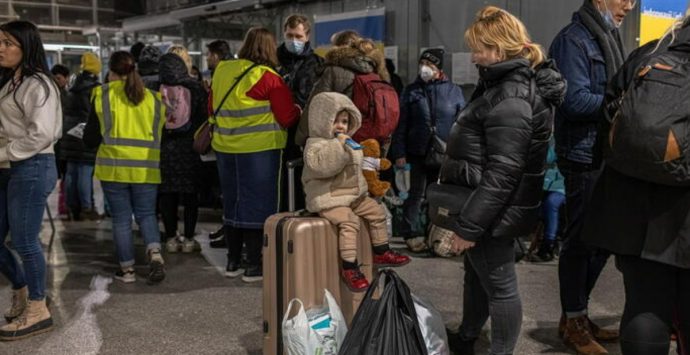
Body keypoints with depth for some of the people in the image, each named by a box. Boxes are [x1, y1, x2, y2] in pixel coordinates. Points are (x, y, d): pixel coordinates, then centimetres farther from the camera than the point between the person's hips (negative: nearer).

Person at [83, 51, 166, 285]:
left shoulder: (103, 95, -2)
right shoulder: (153, 98, 7)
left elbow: (90, 139, -1)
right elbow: (160, 133, 13)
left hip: (114, 167, -2)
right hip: (146, 168, 2)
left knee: (121, 219, 9)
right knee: (146, 215, 14)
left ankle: (127, 269, 15)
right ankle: (155, 255, -9)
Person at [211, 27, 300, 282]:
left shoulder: (221, 71, 5)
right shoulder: (269, 78, -12)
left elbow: (213, 106, 15)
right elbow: (287, 118, -10)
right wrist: (297, 110, 10)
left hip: (224, 148, 6)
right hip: (259, 149, -6)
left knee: (232, 202, 15)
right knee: (256, 205, 3)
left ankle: (233, 262, 24)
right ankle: (253, 266, 8)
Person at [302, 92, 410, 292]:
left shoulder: (349, 143, 15)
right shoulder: (315, 144, -13)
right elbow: (319, 165, -33)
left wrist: (362, 187, 22)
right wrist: (338, 145, -33)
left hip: (354, 195, 9)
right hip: (328, 199, -9)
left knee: (377, 211, 9)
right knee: (349, 221, -27)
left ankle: (381, 252, 23)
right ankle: (349, 268, -22)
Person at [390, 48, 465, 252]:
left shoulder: (453, 91, 3)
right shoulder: (411, 91, 3)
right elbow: (401, 125, 0)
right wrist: (399, 153, -6)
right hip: (419, 152, -1)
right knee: (416, 193, 3)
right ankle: (410, 234, 12)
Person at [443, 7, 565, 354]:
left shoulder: (511, 99, -22)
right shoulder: (507, 84, 11)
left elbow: (502, 174, -26)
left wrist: (468, 225, -23)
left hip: (493, 211, -11)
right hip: (489, 207, 11)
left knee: (499, 286, 4)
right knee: (477, 275, 23)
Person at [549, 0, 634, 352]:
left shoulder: (606, 38, 17)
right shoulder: (574, 40, -12)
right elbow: (575, 99, -22)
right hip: (584, 157, -9)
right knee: (581, 240, 1)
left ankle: (577, 314, 28)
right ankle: (573, 321, 16)